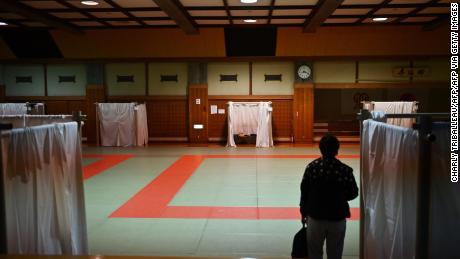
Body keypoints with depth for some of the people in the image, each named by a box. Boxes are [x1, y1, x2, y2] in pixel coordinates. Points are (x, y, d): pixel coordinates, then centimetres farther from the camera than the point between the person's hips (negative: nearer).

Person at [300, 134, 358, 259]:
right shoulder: (345, 170, -12)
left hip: (315, 216, 0)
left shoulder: (311, 167, -11)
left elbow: (304, 192, -5)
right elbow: (353, 193, -2)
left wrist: (303, 212, 8)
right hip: (338, 217, 0)